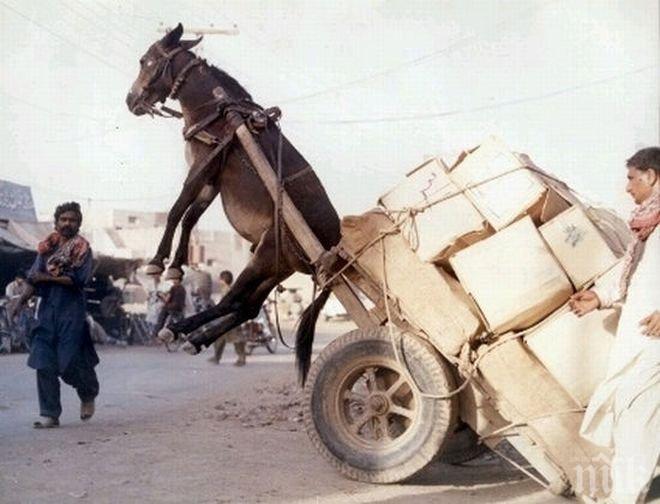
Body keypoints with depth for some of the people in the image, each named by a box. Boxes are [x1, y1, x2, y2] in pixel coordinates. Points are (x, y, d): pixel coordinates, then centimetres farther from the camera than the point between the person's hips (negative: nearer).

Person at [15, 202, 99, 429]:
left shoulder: (82, 247, -1)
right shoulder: (47, 246, 12)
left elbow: (78, 279, -11)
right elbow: (35, 275, 8)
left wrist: (48, 278, -14)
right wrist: (27, 292, -11)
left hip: (71, 310, -4)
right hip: (47, 308, 4)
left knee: (70, 362, -5)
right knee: (44, 364, -1)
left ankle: (89, 395, 25)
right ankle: (49, 414, 8)